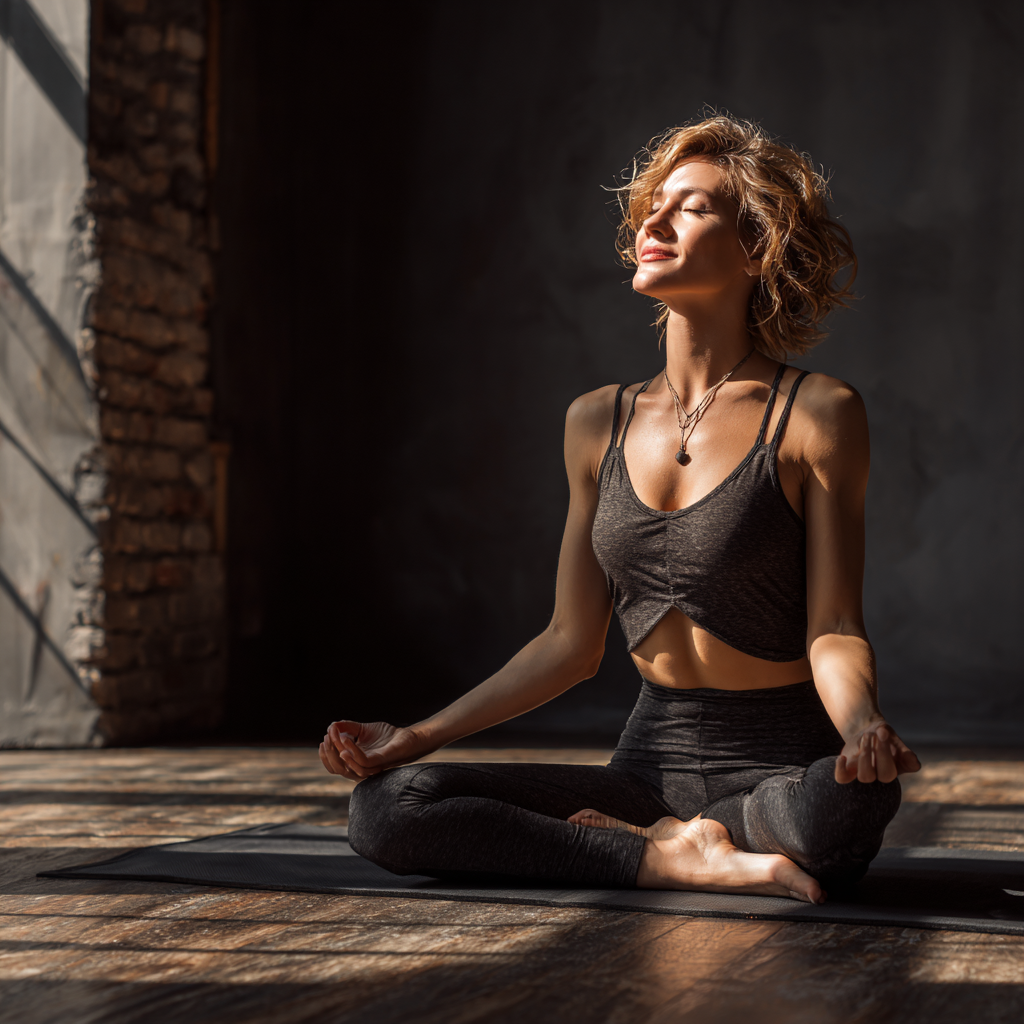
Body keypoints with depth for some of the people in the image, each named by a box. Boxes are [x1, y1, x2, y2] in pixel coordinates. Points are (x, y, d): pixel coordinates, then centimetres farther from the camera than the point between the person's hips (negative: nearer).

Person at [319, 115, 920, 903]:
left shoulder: (816, 415, -5)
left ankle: (667, 835, -8)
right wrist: (417, 737, 4)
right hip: (652, 763, 4)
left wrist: (862, 726, -31)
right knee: (385, 808, -15)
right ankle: (680, 862, -14)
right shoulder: (598, 424, 9)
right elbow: (573, 643, 11)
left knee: (847, 802, -41)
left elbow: (833, 628, -9)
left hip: (784, 768, -3)